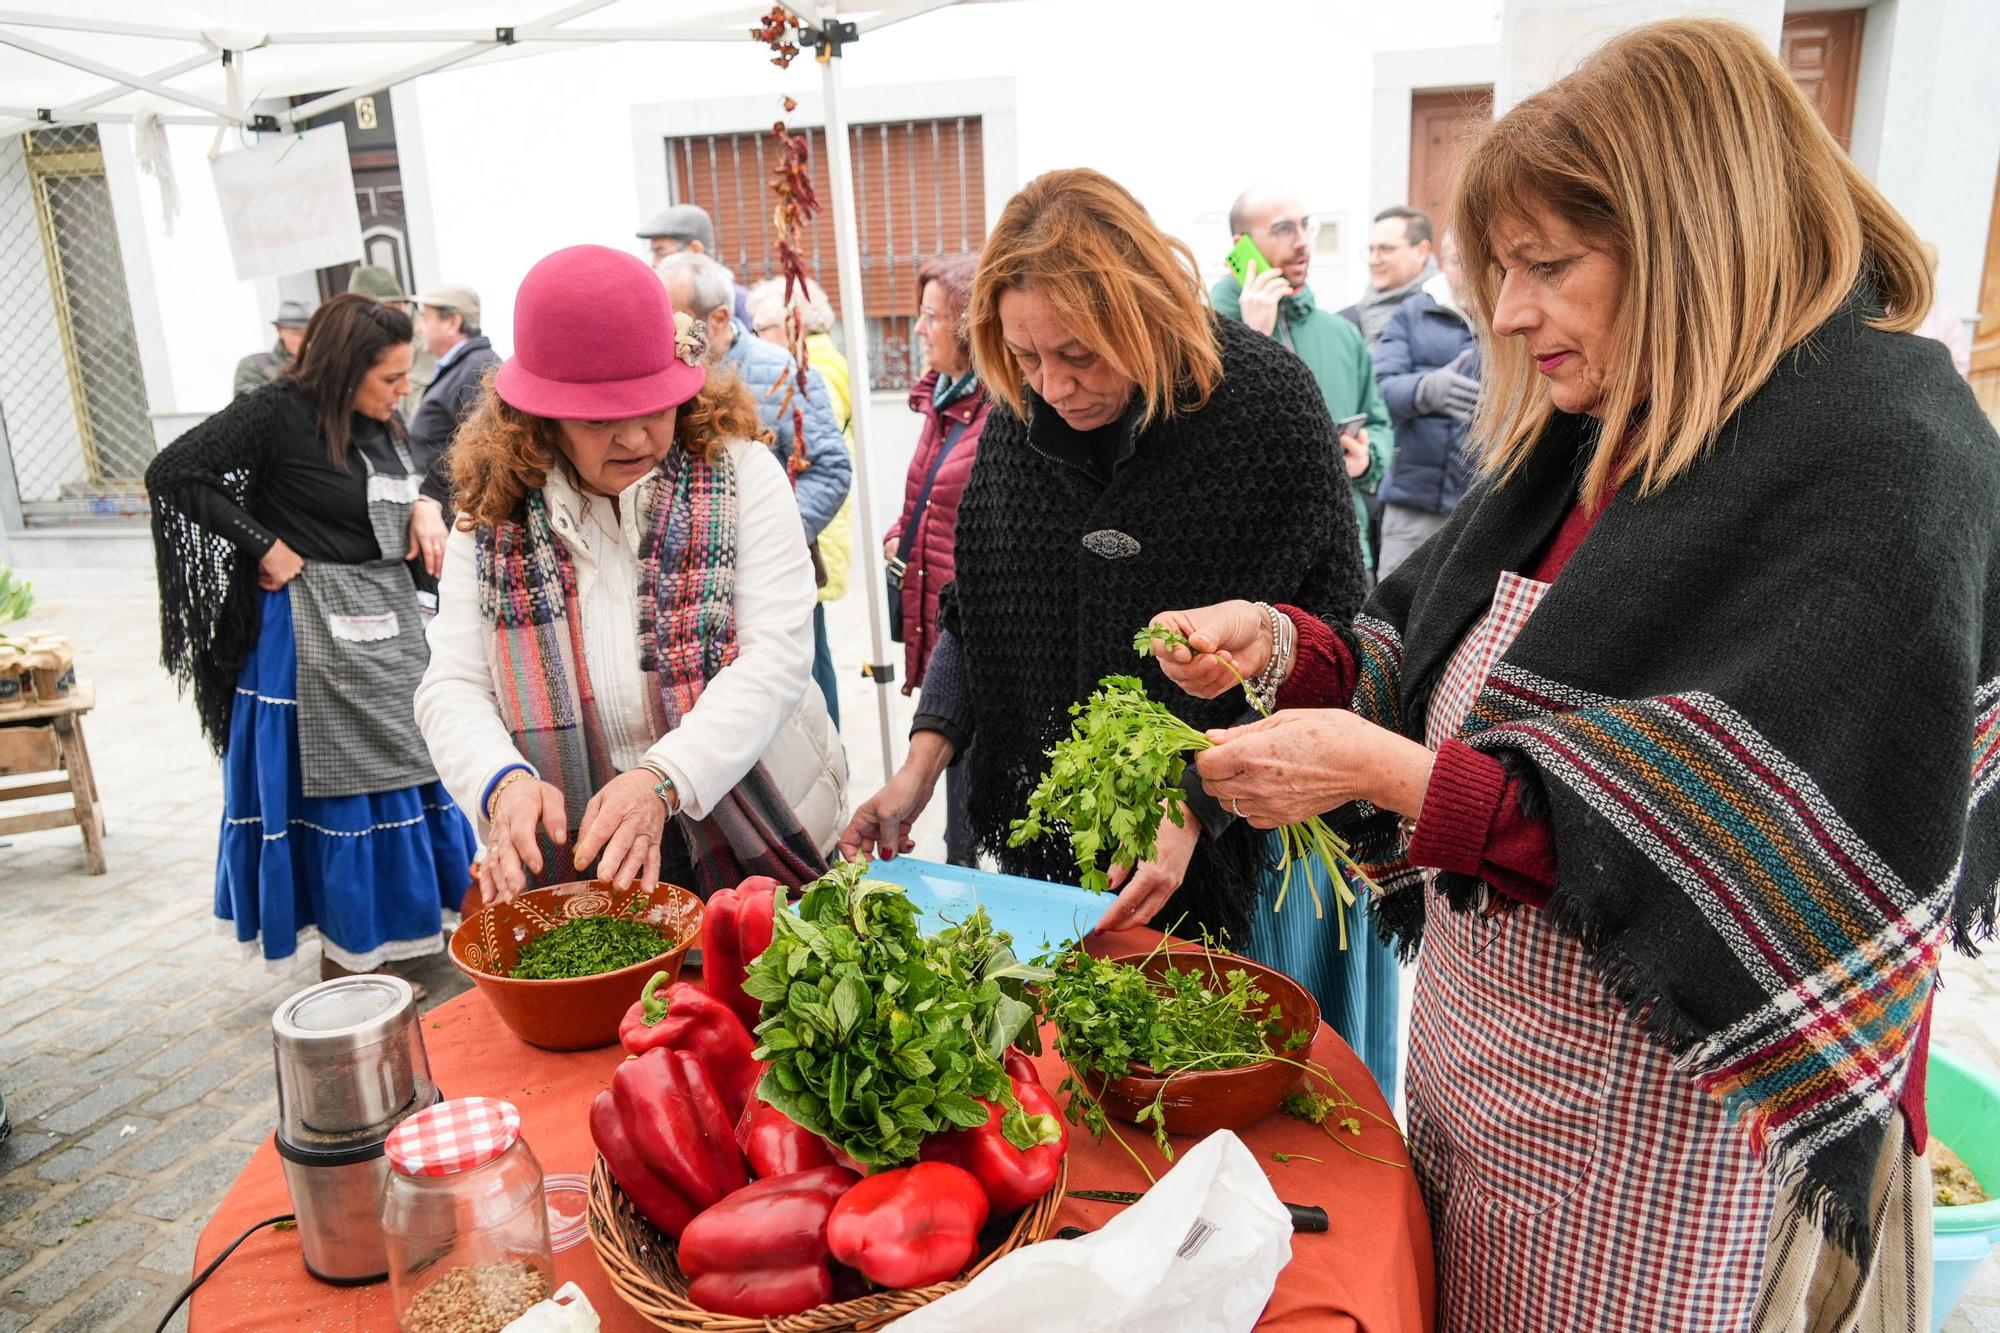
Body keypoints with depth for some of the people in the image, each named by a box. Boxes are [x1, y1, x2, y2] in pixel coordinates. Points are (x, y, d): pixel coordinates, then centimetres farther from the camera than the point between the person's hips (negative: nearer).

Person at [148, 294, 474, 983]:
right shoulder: (281, 411, -14)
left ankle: (404, 923, 31)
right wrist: (266, 546, -15)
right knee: (337, 785, 0)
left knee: (404, 767, 15)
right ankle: (347, 959, 13)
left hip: (391, 618, 8)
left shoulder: (379, 421, 7)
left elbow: (417, 482, 24)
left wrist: (426, 506, 1)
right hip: (319, 628, -8)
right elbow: (170, 474, -16)